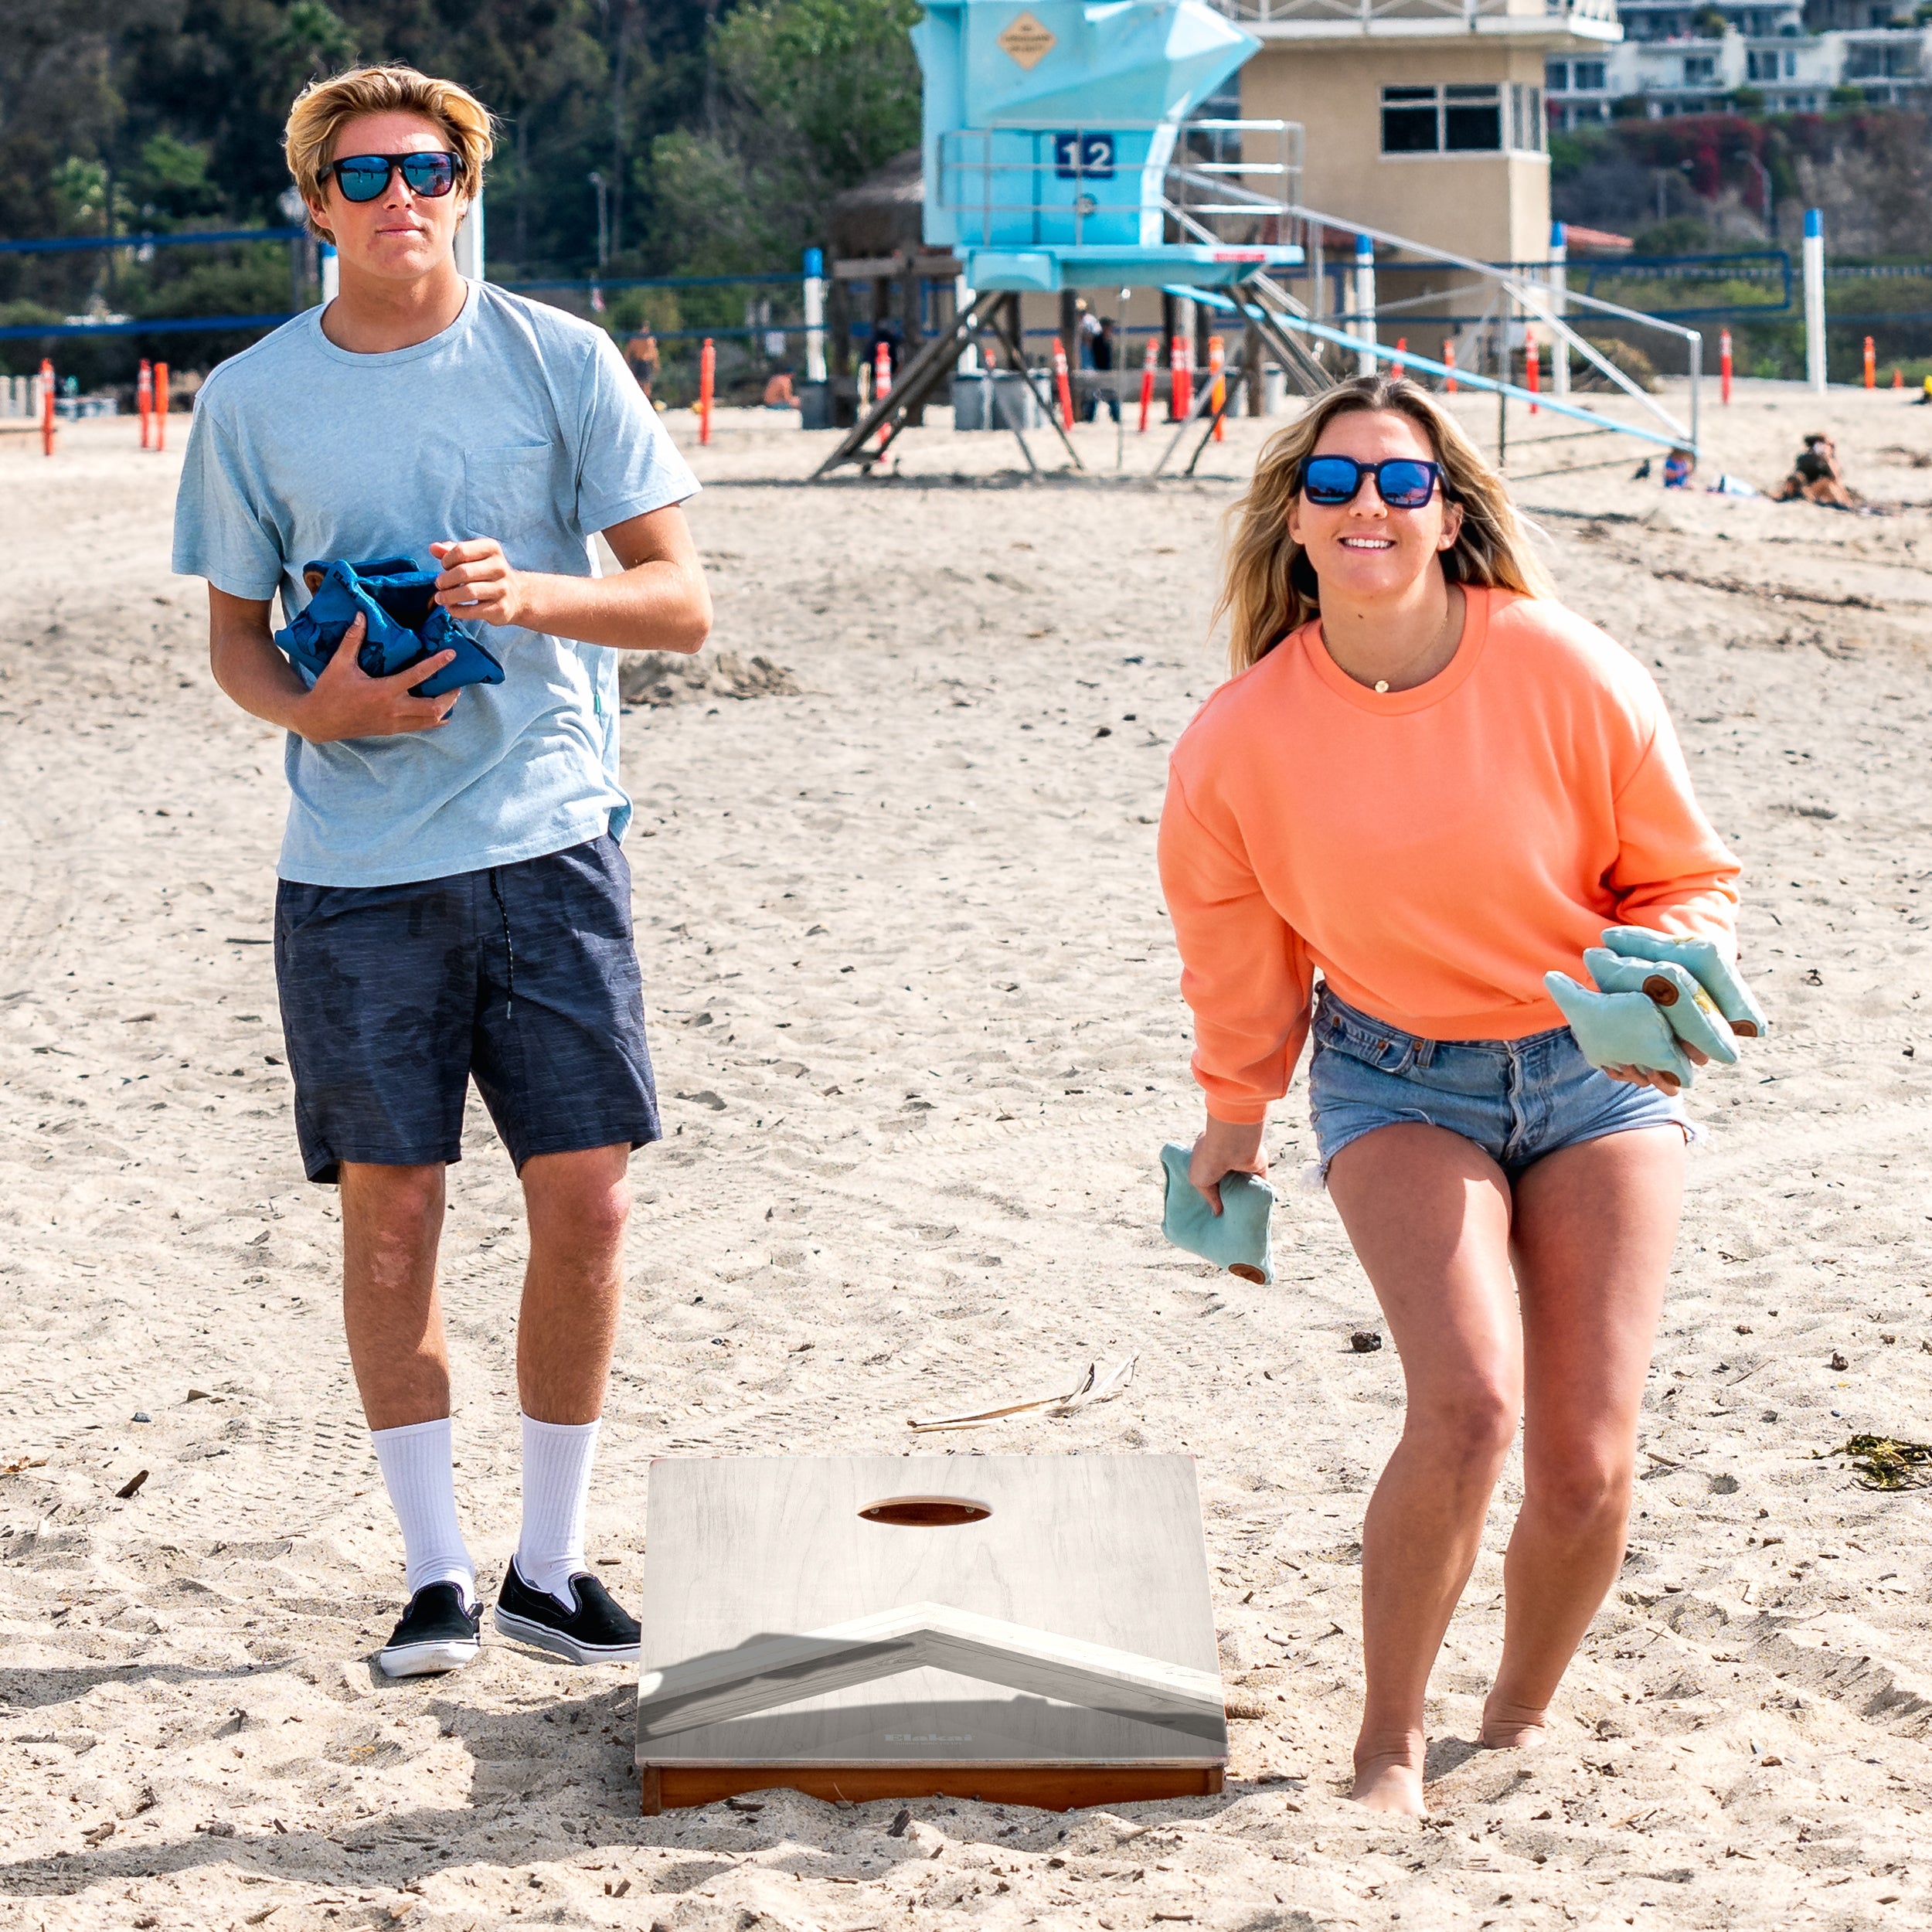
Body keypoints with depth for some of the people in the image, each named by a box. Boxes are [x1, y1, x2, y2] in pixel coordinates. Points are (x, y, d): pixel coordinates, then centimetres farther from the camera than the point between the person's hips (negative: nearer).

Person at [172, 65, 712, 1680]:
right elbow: (233, 634, 13)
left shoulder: (559, 361, 2)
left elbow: (682, 602, 2)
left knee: (586, 1201, -1)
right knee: (390, 1210, 2)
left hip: (551, 838, 0)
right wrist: (313, 708, -9)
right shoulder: (254, 400, 5)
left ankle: (551, 1564, 14)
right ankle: (436, 1572, 15)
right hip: (358, 865, 0)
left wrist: (532, 595, -17)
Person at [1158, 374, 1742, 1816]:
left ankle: (1519, 1726, 24)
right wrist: (1232, 1125, 18)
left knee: (1590, 1462, -5)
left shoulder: (1569, 672, -16)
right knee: (1468, 1402, -23)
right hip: (1399, 1084, 0)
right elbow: (1237, 955, 6)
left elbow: (1689, 878, -3)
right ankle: (1389, 1748, -3)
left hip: (1598, 1073, 1)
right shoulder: (1243, 737, -12)